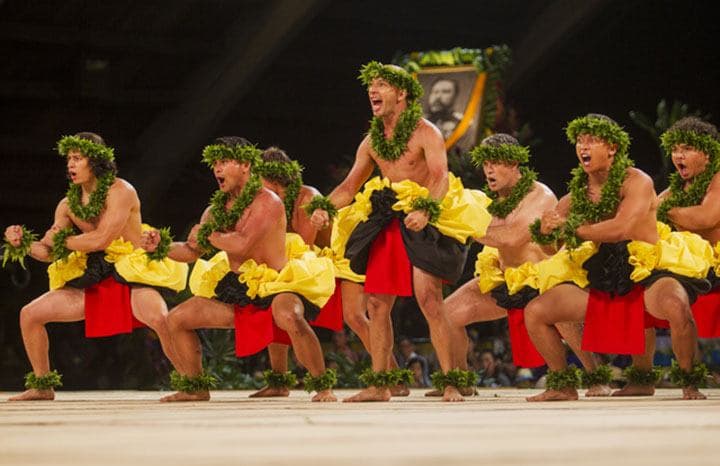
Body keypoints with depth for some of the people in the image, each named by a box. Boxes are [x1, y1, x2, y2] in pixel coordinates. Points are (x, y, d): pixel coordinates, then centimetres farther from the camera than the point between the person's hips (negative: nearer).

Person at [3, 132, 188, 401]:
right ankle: (42, 387, 16)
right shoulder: (68, 204, 6)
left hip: (132, 275, -7)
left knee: (160, 319, -36)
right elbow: (48, 252, 5)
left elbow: (101, 239, -21)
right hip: (93, 281, 7)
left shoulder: (120, 191, -13)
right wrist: (24, 242, -15)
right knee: (29, 315, 2)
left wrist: (59, 241, -10)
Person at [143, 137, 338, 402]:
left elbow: (241, 244, -27)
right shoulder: (216, 209, 9)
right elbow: (192, 251, 14)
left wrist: (207, 235, -10)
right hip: (238, 291, 8)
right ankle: (195, 388, 18)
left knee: (289, 316, -40)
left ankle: (323, 386, -25)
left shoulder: (267, 202, -15)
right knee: (177, 319, 3)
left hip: (275, 286, -8)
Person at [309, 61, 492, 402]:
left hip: (424, 223, -7)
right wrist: (324, 207, -6)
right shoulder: (371, 142, 13)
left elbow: (440, 178, -19)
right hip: (385, 223, 7)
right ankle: (379, 384, 10)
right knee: (376, 304, 4)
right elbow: (350, 186, 14)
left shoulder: (425, 133, -7)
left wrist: (425, 210, -38)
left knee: (429, 300, -15)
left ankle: (450, 383, -12)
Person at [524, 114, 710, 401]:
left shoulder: (636, 182, -10)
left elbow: (622, 228, -25)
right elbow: (542, 235, 9)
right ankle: (563, 385, 14)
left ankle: (689, 382, -15)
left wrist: (571, 228, -17)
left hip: (647, 273, -6)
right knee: (535, 312, -4)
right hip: (600, 280, 6)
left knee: (675, 305, -38)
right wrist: (545, 227, -17)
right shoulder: (578, 191, 7)